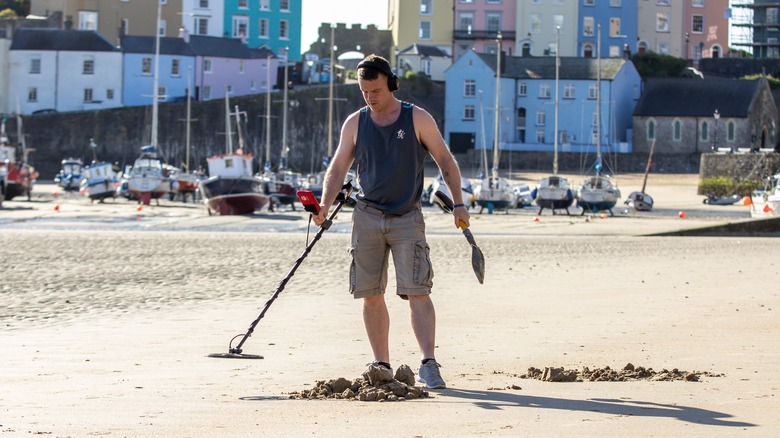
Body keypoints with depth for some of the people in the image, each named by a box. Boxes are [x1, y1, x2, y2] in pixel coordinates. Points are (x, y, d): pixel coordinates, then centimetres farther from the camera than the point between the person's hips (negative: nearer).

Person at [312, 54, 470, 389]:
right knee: (371, 295, 3)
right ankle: (382, 364, 11)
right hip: (367, 217, 3)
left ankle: (429, 365, -16)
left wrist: (458, 203, -4)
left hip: (407, 217, -3)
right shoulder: (355, 123, 8)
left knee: (417, 292, -12)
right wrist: (325, 205, -5)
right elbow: (338, 168, 10)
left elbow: (445, 160, 5)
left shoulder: (418, 119, 1)